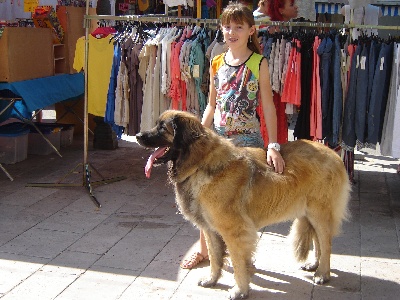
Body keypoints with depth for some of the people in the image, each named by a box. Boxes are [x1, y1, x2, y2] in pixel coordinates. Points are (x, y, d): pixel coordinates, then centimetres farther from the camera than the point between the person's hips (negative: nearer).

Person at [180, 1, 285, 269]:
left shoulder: (258, 63, -6)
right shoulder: (217, 63, 6)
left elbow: (268, 106, -10)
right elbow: (212, 106, 13)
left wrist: (273, 145, -19)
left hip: (247, 138, -4)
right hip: (217, 136, 4)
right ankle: (204, 250, 26)